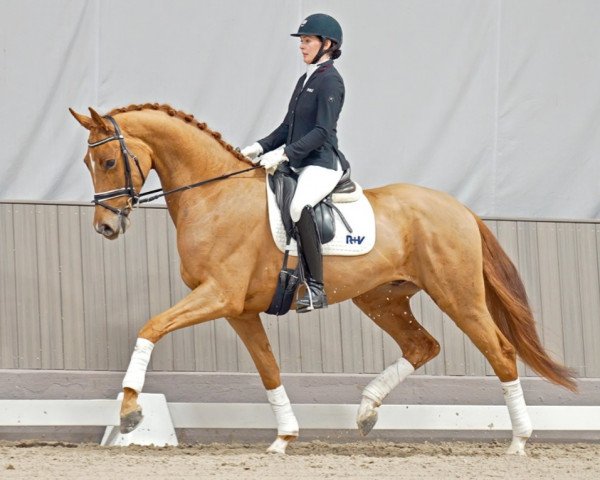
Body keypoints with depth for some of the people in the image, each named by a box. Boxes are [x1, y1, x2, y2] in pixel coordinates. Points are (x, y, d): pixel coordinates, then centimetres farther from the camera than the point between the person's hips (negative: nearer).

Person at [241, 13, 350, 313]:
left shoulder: (330, 81, -9)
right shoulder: (305, 80, 19)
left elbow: (322, 132, -19)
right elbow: (288, 127, 22)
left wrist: (284, 153, -25)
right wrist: (261, 147, 7)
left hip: (322, 165, -11)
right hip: (298, 165, 11)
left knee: (299, 206, -37)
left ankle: (316, 288, -37)